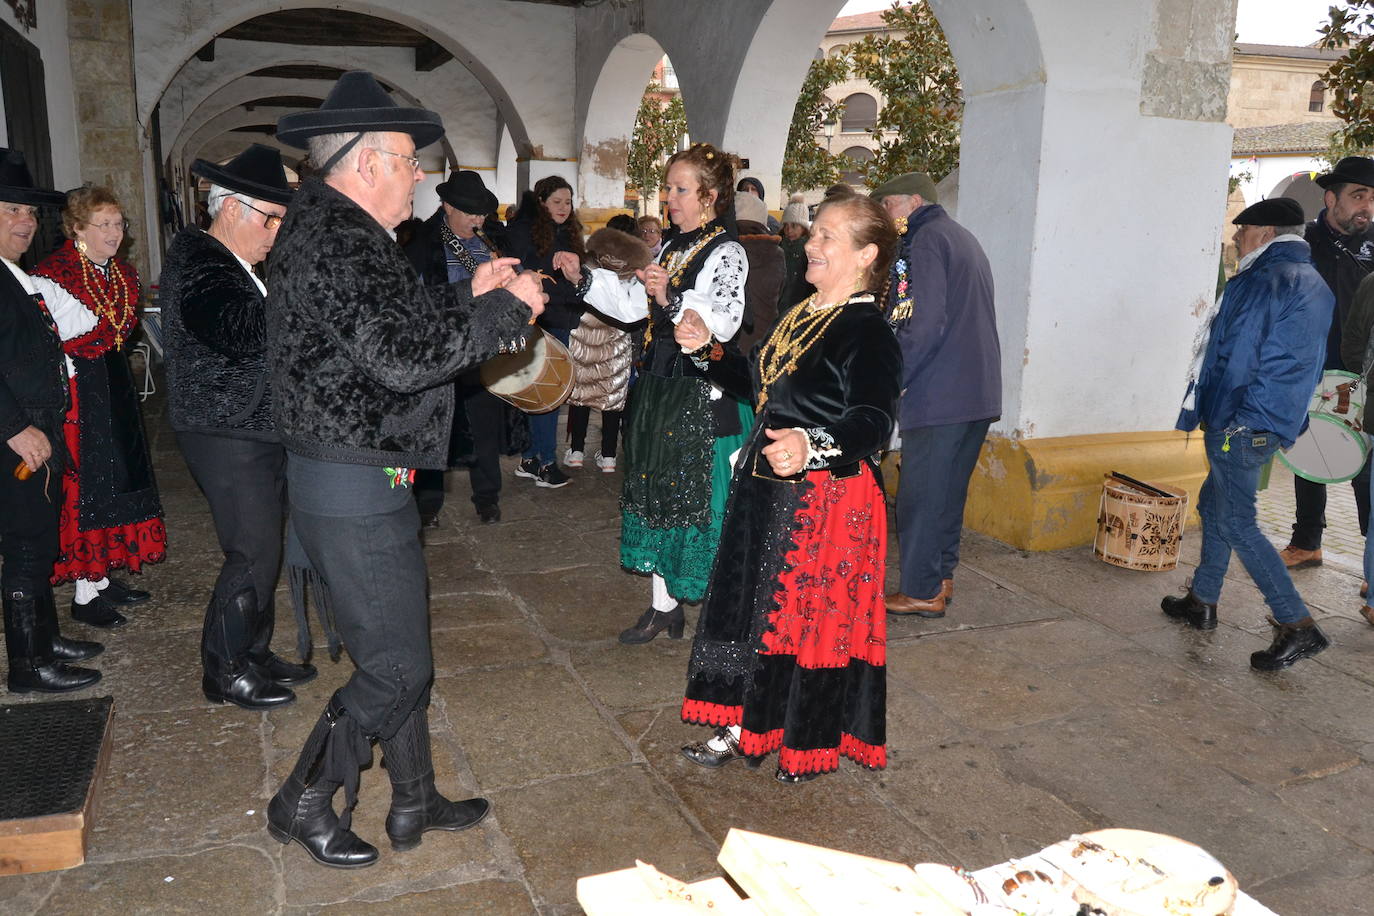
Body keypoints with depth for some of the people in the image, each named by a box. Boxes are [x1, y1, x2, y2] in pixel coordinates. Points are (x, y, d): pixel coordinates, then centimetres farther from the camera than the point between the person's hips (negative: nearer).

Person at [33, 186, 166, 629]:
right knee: (84, 484, -3)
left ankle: (104, 578, 24)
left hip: (115, 386, 8)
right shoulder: (53, 272, -14)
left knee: (119, 476, 12)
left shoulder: (124, 273, 9)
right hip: (76, 392, -8)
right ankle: (85, 593, 8)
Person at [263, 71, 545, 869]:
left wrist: (468, 296, 10)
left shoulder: (326, 226, 13)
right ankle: (305, 803, 22)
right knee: (396, 668, 2)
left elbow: (390, 325, 16)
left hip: (365, 480, 11)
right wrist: (505, 308, -18)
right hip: (353, 488, -11)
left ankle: (415, 803, 33)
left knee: (402, 652, 19)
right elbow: (400, 353, -29)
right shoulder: (339, 237, -19)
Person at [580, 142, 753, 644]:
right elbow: (632, 304, 13)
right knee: (657, 491, 13)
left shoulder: (727, 253, -10)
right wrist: (585, 277, 4)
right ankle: (664, 606, 27)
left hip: (703, 393, -8)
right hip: (658, 386, 8)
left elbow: (725, 321, -23)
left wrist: (673, 300, -34)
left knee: (700, 496, -1)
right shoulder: (671, 248, 15)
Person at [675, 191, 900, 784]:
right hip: (766, 488, 9)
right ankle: (744, 728, 33)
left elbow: (873, 421, -31)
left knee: (812, 613, 4)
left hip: (827, 498, -9)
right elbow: (758, 385, 21)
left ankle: (813, 744, 26)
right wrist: (706, 352, 9)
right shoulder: (801, 315, 11)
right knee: (754, 603, 16)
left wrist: (813, 445, -49)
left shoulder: (868, 333, -17)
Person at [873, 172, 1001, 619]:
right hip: (980, 392, 10)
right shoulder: (964, 239, 20)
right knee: (949, 489, 17)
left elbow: (925, 323, -20)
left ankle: (922, 591, 7)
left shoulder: (927, 239, -10)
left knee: (920, 494, 0)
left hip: (939, 394, -9)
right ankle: (940, 577, 27)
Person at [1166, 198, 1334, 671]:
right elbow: (1308, 363, 19)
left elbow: (1234, 357, -18)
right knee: (1213, 505, 20)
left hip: (1242, 422, -10)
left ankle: (1298, 625, -5)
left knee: (1237, 524, -5)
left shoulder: (1264, 281, -16)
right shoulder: (1315, 285, 15)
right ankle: (1202, 601, 28)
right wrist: (1290, 425, 22)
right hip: (1281, 420, 10)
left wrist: (1215, 417, -6)